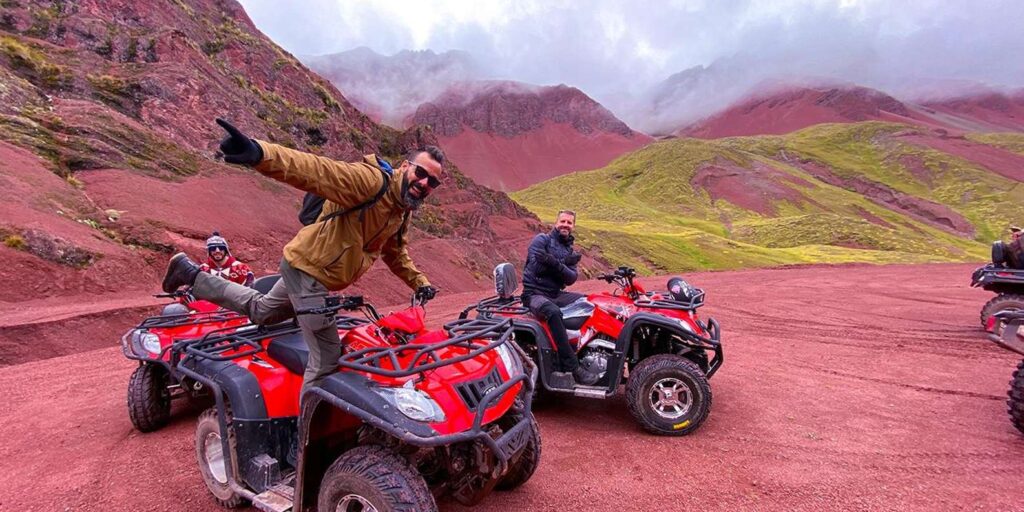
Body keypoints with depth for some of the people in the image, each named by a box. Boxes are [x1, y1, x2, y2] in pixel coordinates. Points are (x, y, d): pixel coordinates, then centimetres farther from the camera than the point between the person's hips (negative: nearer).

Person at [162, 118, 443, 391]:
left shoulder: (403, 210, 6)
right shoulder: (370, 179, -24)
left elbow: (395, 252, 21)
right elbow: (319, 170, -41)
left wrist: (419, 282, 14)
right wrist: (260, 153, -57)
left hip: (310, 268, 10)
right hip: (309, 268, -10)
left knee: (260, 311, 30)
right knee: (327, 357, -5)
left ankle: (191, 274, 42)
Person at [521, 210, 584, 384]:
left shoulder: (570, 251, 16)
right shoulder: (542, 239, 0)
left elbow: (571, 278, -2)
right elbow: (536, 267, -16)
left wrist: (555, 263, -21)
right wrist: (565, 262, -17)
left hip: (556, 294, 7)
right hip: (535, 293, -7)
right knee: (554, 312, -37)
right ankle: (570, 365, -33)